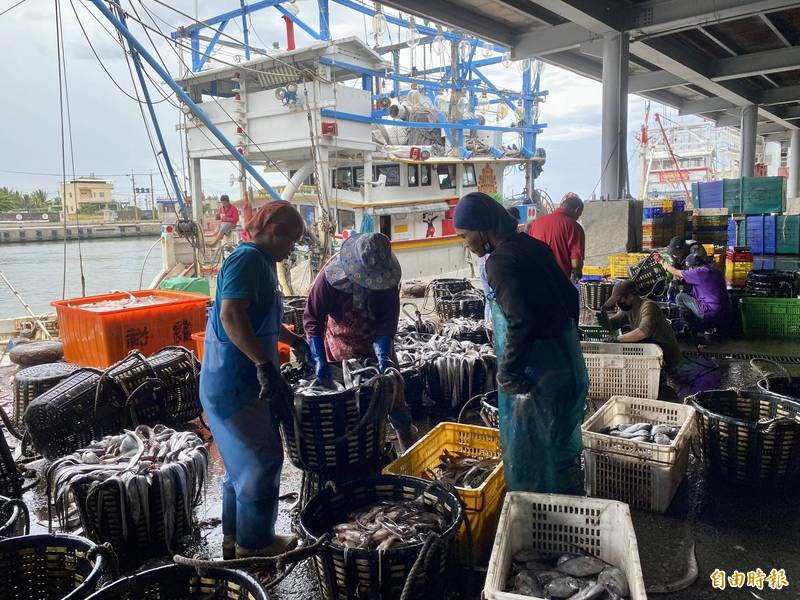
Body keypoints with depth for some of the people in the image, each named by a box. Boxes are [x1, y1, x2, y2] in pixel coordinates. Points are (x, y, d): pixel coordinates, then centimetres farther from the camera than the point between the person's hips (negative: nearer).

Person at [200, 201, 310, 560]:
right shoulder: (247, 260, -15)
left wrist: (294, 341, 41)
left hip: (244, 382, 10)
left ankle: (235, 537, 32)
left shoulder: (260, 262, 16)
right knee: (262, 460, 0)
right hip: (234, 383, -10)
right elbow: (231, 315, -30)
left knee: (244, 461, 19)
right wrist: (264, 364, -36)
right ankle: (254, 544, 15)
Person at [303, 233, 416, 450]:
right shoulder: (331, 274, -28)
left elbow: (388, 320, -18)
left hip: (376, 342, 1)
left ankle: (410, 448, 21)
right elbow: (312, 318, -26)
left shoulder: (387, 276, -22)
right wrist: (320, 361, -35)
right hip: (342, 343, -1)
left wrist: (384, 355, -32)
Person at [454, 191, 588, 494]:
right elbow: (570, 296, 13)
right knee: (561, 445, 24)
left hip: (538, 373, -9)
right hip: (566, 361, 10)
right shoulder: (532, 246, 6)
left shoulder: (501, 261, -20)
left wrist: (507, 375, -18)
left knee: (530, 455, 6)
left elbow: (521, 323, -28)